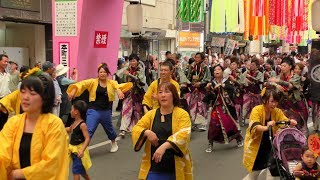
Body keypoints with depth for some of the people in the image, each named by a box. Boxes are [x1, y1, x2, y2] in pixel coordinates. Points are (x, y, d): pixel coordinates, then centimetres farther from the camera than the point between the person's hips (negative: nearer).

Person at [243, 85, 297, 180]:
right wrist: (266, 127, -54)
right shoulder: (257, 110, -20)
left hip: (270, 146, 4)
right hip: (255, 146, -4)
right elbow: (254, 127, -34)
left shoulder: (277, 111, -6)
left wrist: (291, 122, -38)